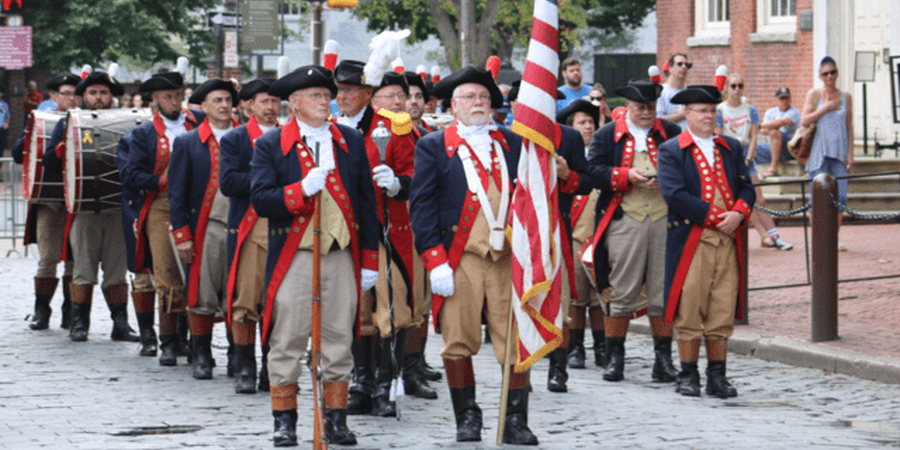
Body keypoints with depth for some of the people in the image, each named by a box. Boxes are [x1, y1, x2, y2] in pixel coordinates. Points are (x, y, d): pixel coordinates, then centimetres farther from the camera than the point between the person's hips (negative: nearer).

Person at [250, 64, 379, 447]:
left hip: (341, 256, 2)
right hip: (293, 256, -2)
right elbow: (260, 200, -8)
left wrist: (370, 259, 7)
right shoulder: (270, 145, 2)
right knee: (287, 342, 0)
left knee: (339, 340, 4)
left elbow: (367, 201, 11)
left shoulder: (351, 142, 11)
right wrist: (303, 190, -21)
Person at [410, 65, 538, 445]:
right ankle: (467, 418, 14)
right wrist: (434, 259, -9)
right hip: (459, 259, -2)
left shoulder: (512, 143, 15)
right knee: (458, 342, 0)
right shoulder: (433, 146, 6)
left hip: (509, 257, 2)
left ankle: (516, 421, 6)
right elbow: (422, 204, 0)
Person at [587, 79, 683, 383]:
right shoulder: (607, 136, 9)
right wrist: (627, 176, -15)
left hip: (666, 219, 1)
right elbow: (593, 172, -2)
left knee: (664, 291, 2)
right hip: (625, 223, -1)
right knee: (622, 292, 1)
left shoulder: (671, 133, 12)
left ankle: (663, 357, 9)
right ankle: (615, 356, 10)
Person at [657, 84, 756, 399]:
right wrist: (715, 216, -12)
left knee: (723, 311, 2)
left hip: (727, 240, 4)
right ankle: (688, 375, 6)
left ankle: (717, 376, 8)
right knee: (690, 311, -2)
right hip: (691, 239, -4)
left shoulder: (731, 148, 17)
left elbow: (746, 187, 13)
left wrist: (738, 213, -9)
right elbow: (674, 194, -10)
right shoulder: (671, 151, 2)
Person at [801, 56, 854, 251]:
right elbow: (805, 121, -6)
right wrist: (826, 107, -10)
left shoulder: (845, 97, 10)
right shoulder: (814, 94, 4)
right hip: (819, 152, -2)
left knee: (840, 196, -6)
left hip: (839, 152, 2)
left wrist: (850, 153, 4)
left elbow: (849, 127, 11)